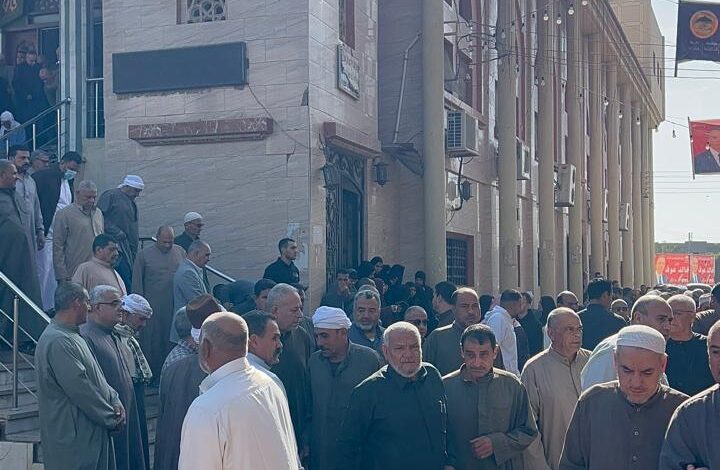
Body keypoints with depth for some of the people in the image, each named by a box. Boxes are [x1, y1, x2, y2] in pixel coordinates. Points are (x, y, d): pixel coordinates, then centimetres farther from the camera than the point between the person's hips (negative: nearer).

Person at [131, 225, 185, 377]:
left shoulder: (180, 252, 7)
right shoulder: (144, 255, -1)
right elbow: (137, 282, 1)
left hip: (176, 306, 3)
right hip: (153, 306, -2)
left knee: (172, 341, 7)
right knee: (152, 342, 3)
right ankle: (151, 374, 13)